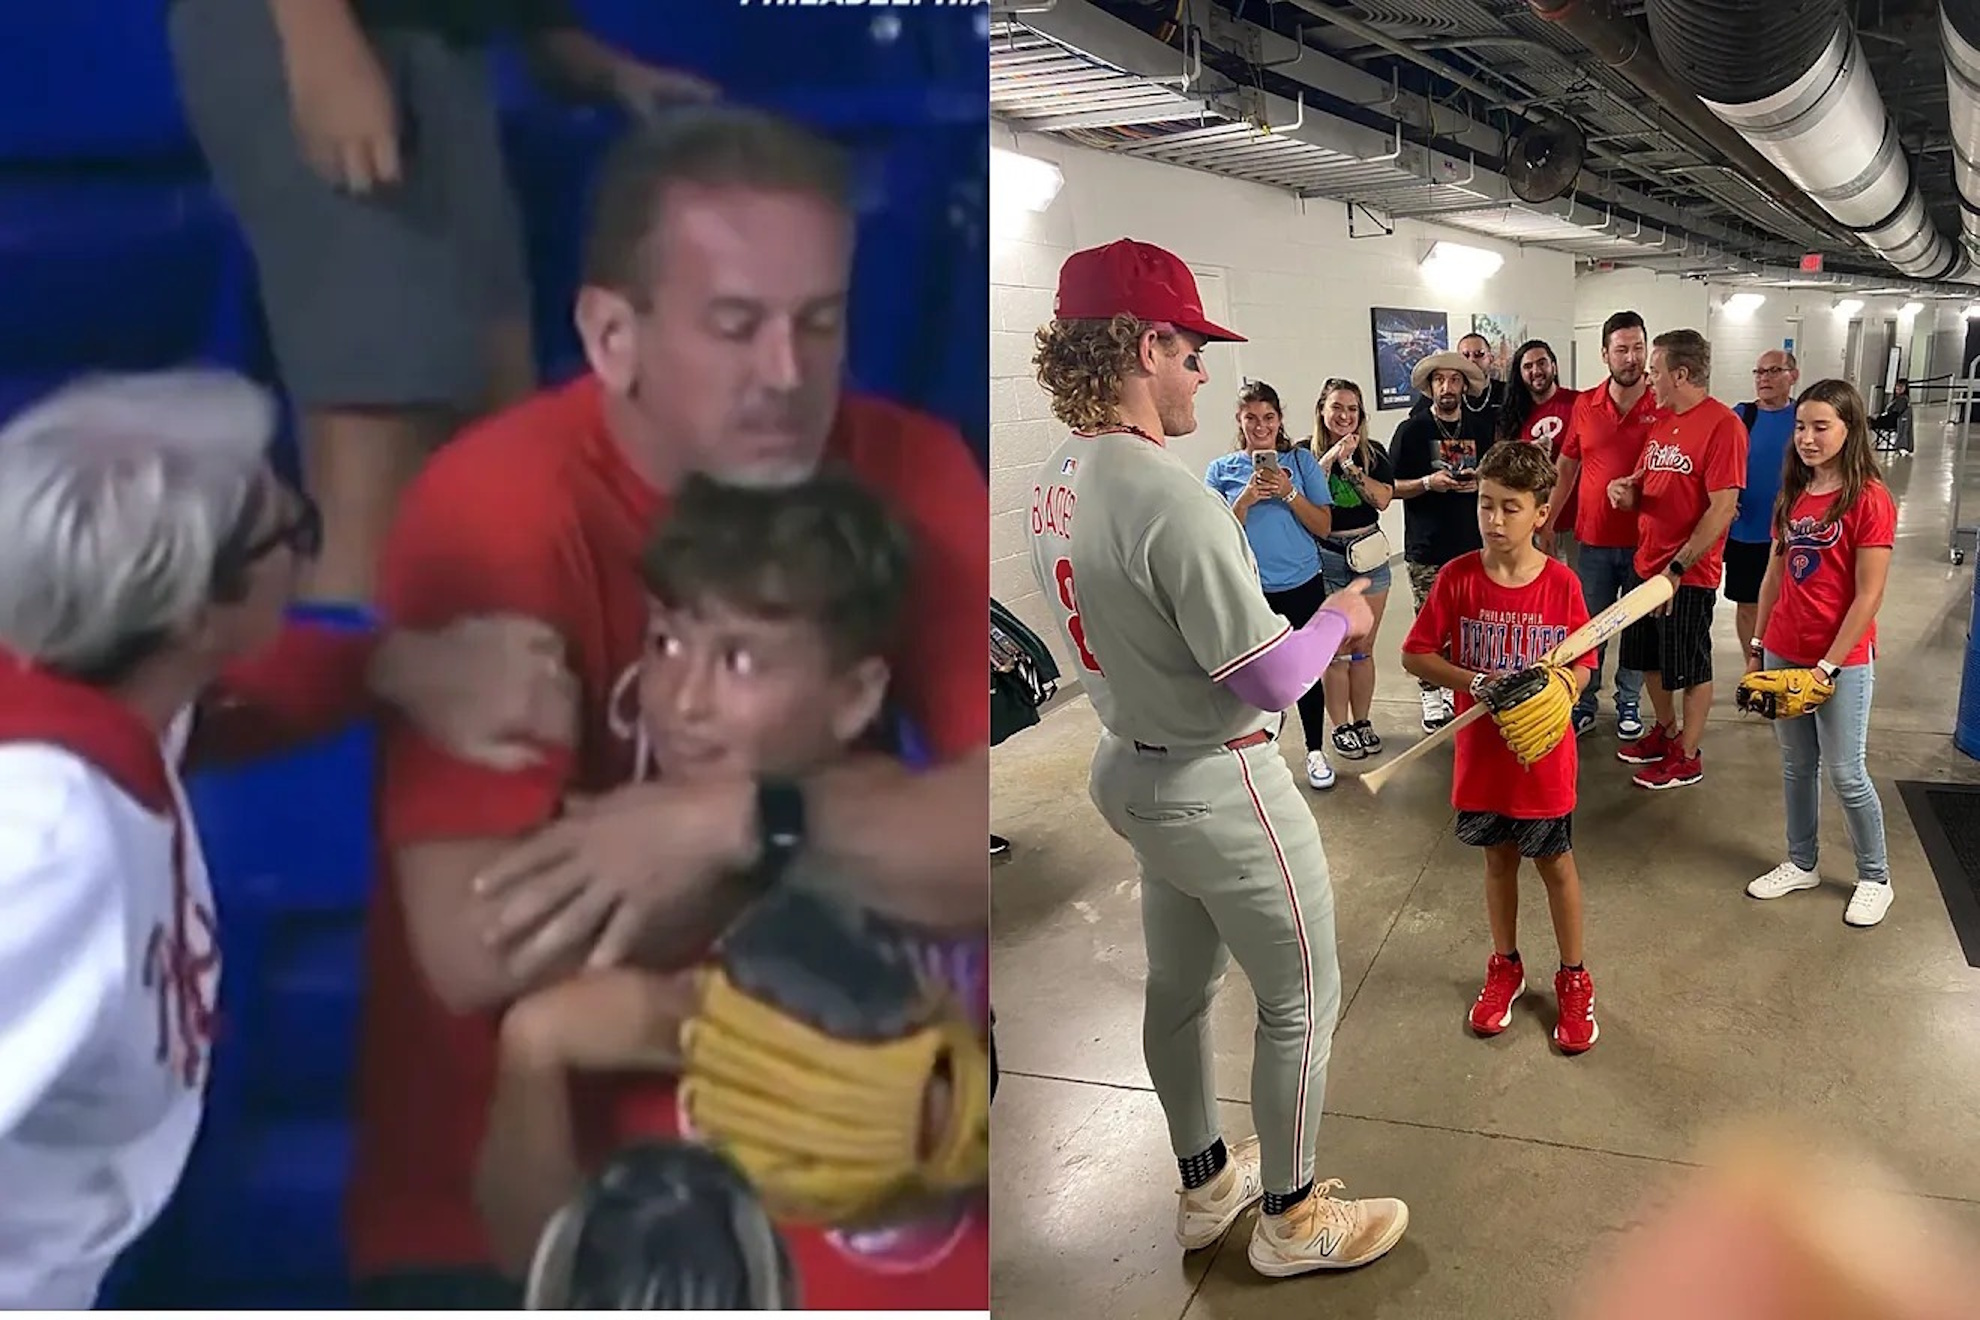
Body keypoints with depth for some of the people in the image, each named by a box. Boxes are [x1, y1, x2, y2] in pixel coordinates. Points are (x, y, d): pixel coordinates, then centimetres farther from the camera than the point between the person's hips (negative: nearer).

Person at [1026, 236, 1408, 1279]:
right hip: (1218, 788, -9)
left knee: (1177, 986, 22)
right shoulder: (1171, 497, -29)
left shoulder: (1054, 485, 0)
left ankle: (1205, 1185, 41)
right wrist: (1339, 618, -5)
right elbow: (1274, 680, -23)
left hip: (1129, 768, 9)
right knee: (1301, 1000, 10)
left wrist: (1233, 528, 12)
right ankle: (1290, 1219, 27)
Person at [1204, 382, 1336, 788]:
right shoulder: (1222, 469, 2)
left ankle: (1316, 751, 21)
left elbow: (1323, 526, -1)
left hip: (1302, 586, 0)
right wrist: (1246, 499, -17)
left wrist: (1289, 493, -14)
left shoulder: (1301, 460, 2)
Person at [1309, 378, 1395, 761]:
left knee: (1363, 649, 9)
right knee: (1336, 651, 0)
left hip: (1369, 555, 3)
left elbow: (1383, 499, -8)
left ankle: (1363, 721, 21)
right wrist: (1329, 461, -20)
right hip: (1326, 559, -3)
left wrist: (1350, 465, -14)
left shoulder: (1374, 453, 6)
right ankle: (1341, 727, 12)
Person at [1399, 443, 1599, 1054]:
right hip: (1481, 753, 1)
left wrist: (1559, 696, -22)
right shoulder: (1457, 578, -11)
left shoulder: (1561, 583, -12)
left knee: (1555, 864, 12)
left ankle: (1574, 978, 30)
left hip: (1545, 757, -1)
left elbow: (1581, 664, -2)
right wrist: (1475, 682, -21)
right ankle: (1505, 966, 37)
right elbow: (1415, 655, -7)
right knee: (1499, 860, 17)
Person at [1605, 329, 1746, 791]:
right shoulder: (1662, 422, 10)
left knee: (1690, 668, 6)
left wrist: (1678, 567, -22)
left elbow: (1723, 508, -21)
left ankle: (1687, 757, 18)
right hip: (1647, 563, 8)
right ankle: (1666, 731, 37)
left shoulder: (1722, 426, -17)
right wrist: (1627, 488, -4)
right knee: (1650, 658, 19)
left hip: (1688, 573, -8)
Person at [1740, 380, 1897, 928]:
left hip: (1842, 660, -6)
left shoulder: (1869, 499, -14)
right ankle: (1801, 863, 29)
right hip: (1784, 652, 6)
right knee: (1796, 765, 15)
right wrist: (1757, 646, 12)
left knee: (1846, 773, 2)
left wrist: (1828, 666, -16)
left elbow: (1868, 595, -15)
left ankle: (1875, 878, 19)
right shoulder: (1793, 494, 7)